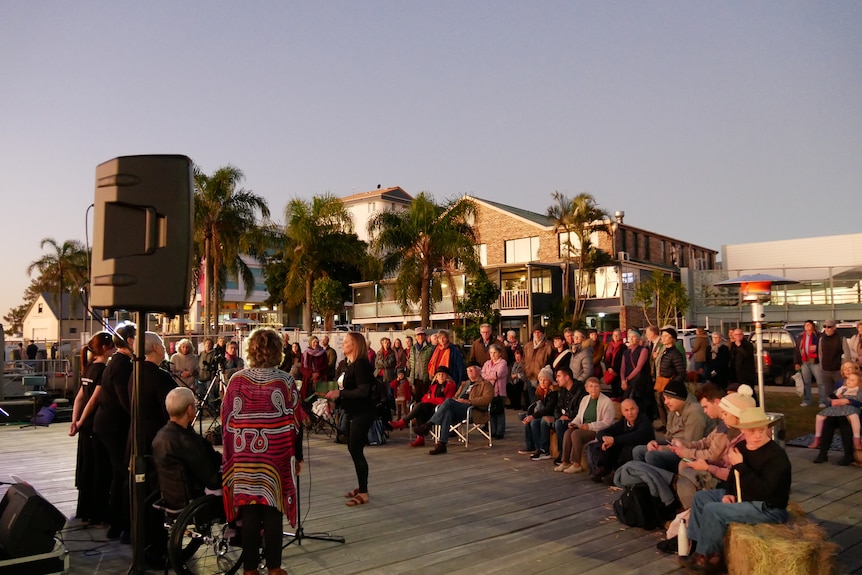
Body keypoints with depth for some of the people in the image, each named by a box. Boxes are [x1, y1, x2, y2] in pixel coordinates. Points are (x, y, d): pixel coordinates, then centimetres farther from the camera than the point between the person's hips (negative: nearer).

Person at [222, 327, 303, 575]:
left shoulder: (237, 380, -4)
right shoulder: (285, 381, -7)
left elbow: (226, 420, 2)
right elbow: (295, 422, -3)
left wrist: (232, 455, 14)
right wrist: (298, 457, 8)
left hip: (244, 457, 1)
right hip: (275, 458, -1)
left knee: (249, 511, 9)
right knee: (272, 511, 8)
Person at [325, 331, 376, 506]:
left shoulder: (361, 364, -18)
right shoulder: (351, 364, 11)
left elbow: (363, 391, -25)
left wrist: (340, 393, -22)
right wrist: (336, 394, 4)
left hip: (363, 413, -10)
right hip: (353, 413, 10)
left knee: (356, 450, -7)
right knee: (353, 449, 15)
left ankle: (363, 493, 2)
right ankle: (361, 487, 28)